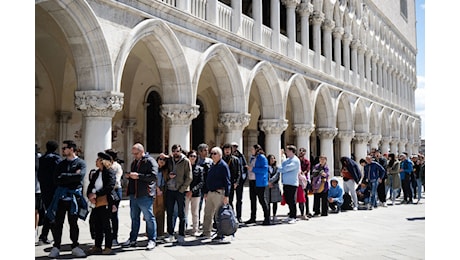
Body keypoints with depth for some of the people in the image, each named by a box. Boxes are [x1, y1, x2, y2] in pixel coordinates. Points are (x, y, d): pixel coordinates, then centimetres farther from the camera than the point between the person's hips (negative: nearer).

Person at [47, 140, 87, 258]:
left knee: (73, 222, 3)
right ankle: (56, 247, 7)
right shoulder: (61, 164, 15)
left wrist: (64, 176, -7)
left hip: (74, 196, -3)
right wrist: (72, 176, -8)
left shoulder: (81, 163, 2)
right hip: (60, 195, 3)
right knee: (57, 222, 0)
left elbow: (80, 176, -16)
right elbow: (56, 180, 2)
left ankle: (75, 246, 12)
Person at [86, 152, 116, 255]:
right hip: (96, 203, 6)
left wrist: (96, 194, -17)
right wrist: (90, 195, -6)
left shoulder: (110, 172, -7)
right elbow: (90, 186, 14)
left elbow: (110, 186, -18)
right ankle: (97, 246, 20)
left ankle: (108, 247, 11)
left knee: (106, 225, 1)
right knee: (97, 225, 10)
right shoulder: (95, 173, 14)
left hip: (105, 202, -6)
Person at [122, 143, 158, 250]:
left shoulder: (150, 161, -8)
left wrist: (138, 176, -23)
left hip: (145, 195, -8)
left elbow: (154, 176, -20)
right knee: (134, 217, 15)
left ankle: (152, 240, 8)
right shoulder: (134, 162, 19)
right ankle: (132, 239, 25)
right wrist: (128, 176, 7)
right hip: (133, 195, 8)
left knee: (149, 218, 0)